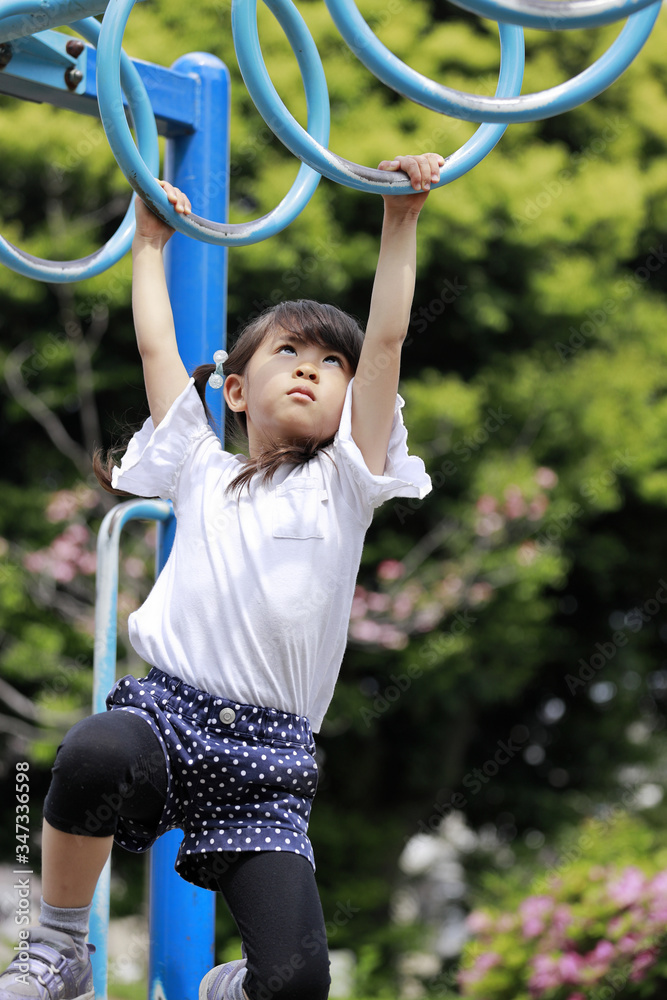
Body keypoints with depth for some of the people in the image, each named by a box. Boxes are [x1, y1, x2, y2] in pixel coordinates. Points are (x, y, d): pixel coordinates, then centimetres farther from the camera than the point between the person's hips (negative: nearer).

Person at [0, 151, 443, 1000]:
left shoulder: (344, 482, 13)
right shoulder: (202, 473, 17)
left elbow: (387, 339, 7)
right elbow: (156, 346, 19)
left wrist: (401, 218, 3)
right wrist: (150, 238, 29)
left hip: (267, 757, 0)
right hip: (167, 710, 0)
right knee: (96, 755, -39)